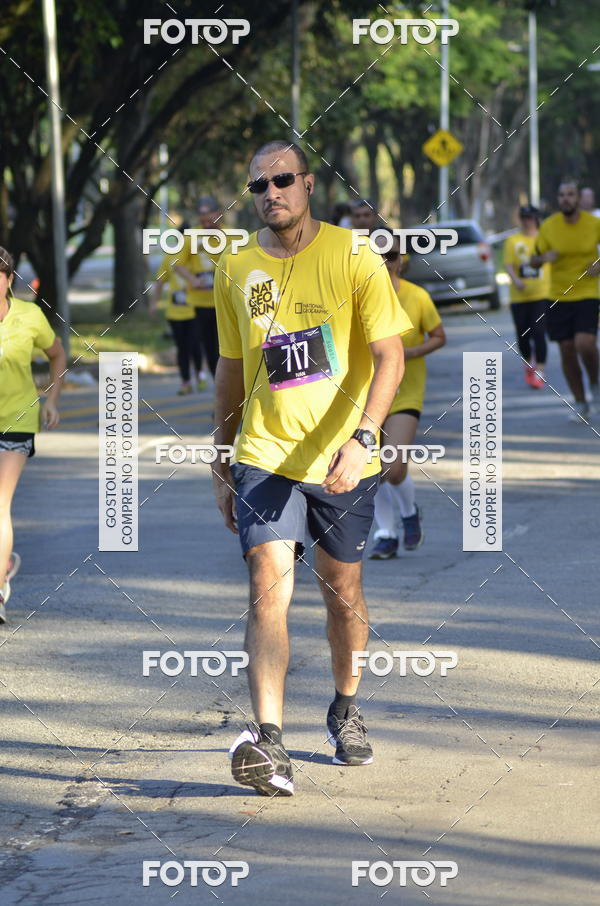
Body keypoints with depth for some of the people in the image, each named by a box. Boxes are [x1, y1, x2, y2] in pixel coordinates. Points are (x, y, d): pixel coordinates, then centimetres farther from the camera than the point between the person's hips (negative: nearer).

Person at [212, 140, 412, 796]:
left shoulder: (353, 257, -5)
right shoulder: (235, 270, 5)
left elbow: (389, 357, -9)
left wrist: (362, 438, -23)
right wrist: (220, 467, 16)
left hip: (343, 460, -1)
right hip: (263, 454, 1)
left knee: (342, 592, 12)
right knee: (268, 588, -15)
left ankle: (345, 708, 36)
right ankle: (268, 741, -24)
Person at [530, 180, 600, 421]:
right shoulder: (548, 227, -2)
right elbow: (533, 261, 7)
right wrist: (544, 257, -16)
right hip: (558, 298, 2)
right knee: (567, 350, 2)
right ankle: (580, 403, 18)